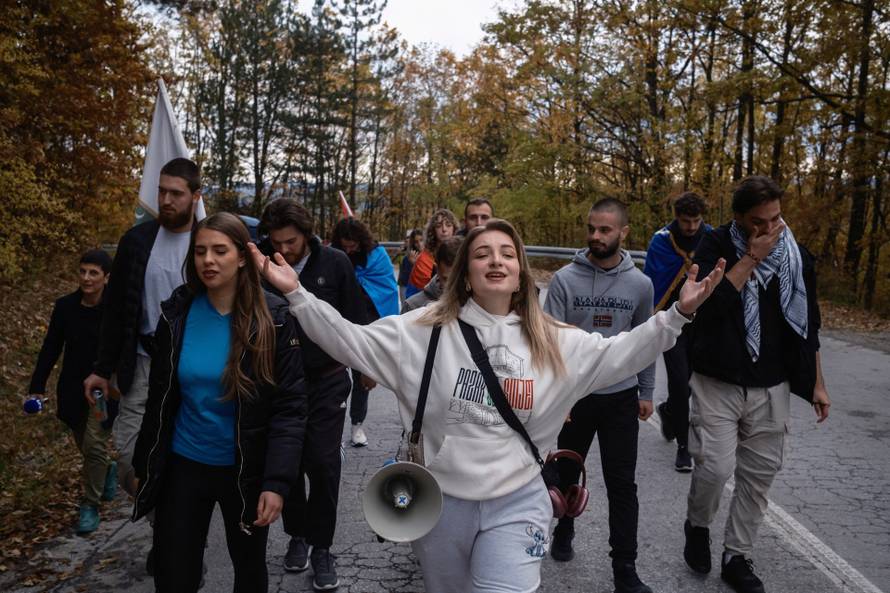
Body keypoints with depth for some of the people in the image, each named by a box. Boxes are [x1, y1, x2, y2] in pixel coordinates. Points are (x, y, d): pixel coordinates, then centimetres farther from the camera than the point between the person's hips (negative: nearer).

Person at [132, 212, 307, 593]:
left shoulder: (273, 319, -14)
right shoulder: (177, 313, -5)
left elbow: (289, 407, -14)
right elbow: (160, 398, 5)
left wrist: (277, 481, -21)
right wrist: (144, 465, 9)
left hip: (245, 470, -2)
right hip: (182, 465, 2)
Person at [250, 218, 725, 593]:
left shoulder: (552, 341, -1)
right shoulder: (427, 328, -7)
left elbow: (617, 354, -2)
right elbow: (352, 341, -9)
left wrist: (678, 313, -12)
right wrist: (296, 293, -18)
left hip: (517, 503, 0)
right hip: (440, 500, 1)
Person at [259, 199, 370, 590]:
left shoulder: (335, 263, -8)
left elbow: (355, 319, -2)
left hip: (327, 381, -1)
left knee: (322, 463, 0)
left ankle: (320, 545, 17)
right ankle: (297, 533, 34)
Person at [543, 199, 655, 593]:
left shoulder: (640, 283, -3)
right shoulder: (565, 279, -10)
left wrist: (646, 392, 10)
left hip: (621, 397, 1)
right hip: (573, 394, -1)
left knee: (622, 485, 4)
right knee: (566, 473, 17)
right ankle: (563, 533, 42)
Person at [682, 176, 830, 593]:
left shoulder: (796, 255, 5)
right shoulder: (716, 245, -6)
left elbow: (807, 323, 13)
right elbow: (708, 302, -22)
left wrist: (817, 383, 13)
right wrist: (751, 257, -19)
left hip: (771, 387, 4)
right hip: (718, 382, -4)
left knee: (759, 474, 8)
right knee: (715, 466, -10)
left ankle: (736, 558, 24)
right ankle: (697, 526, 21)